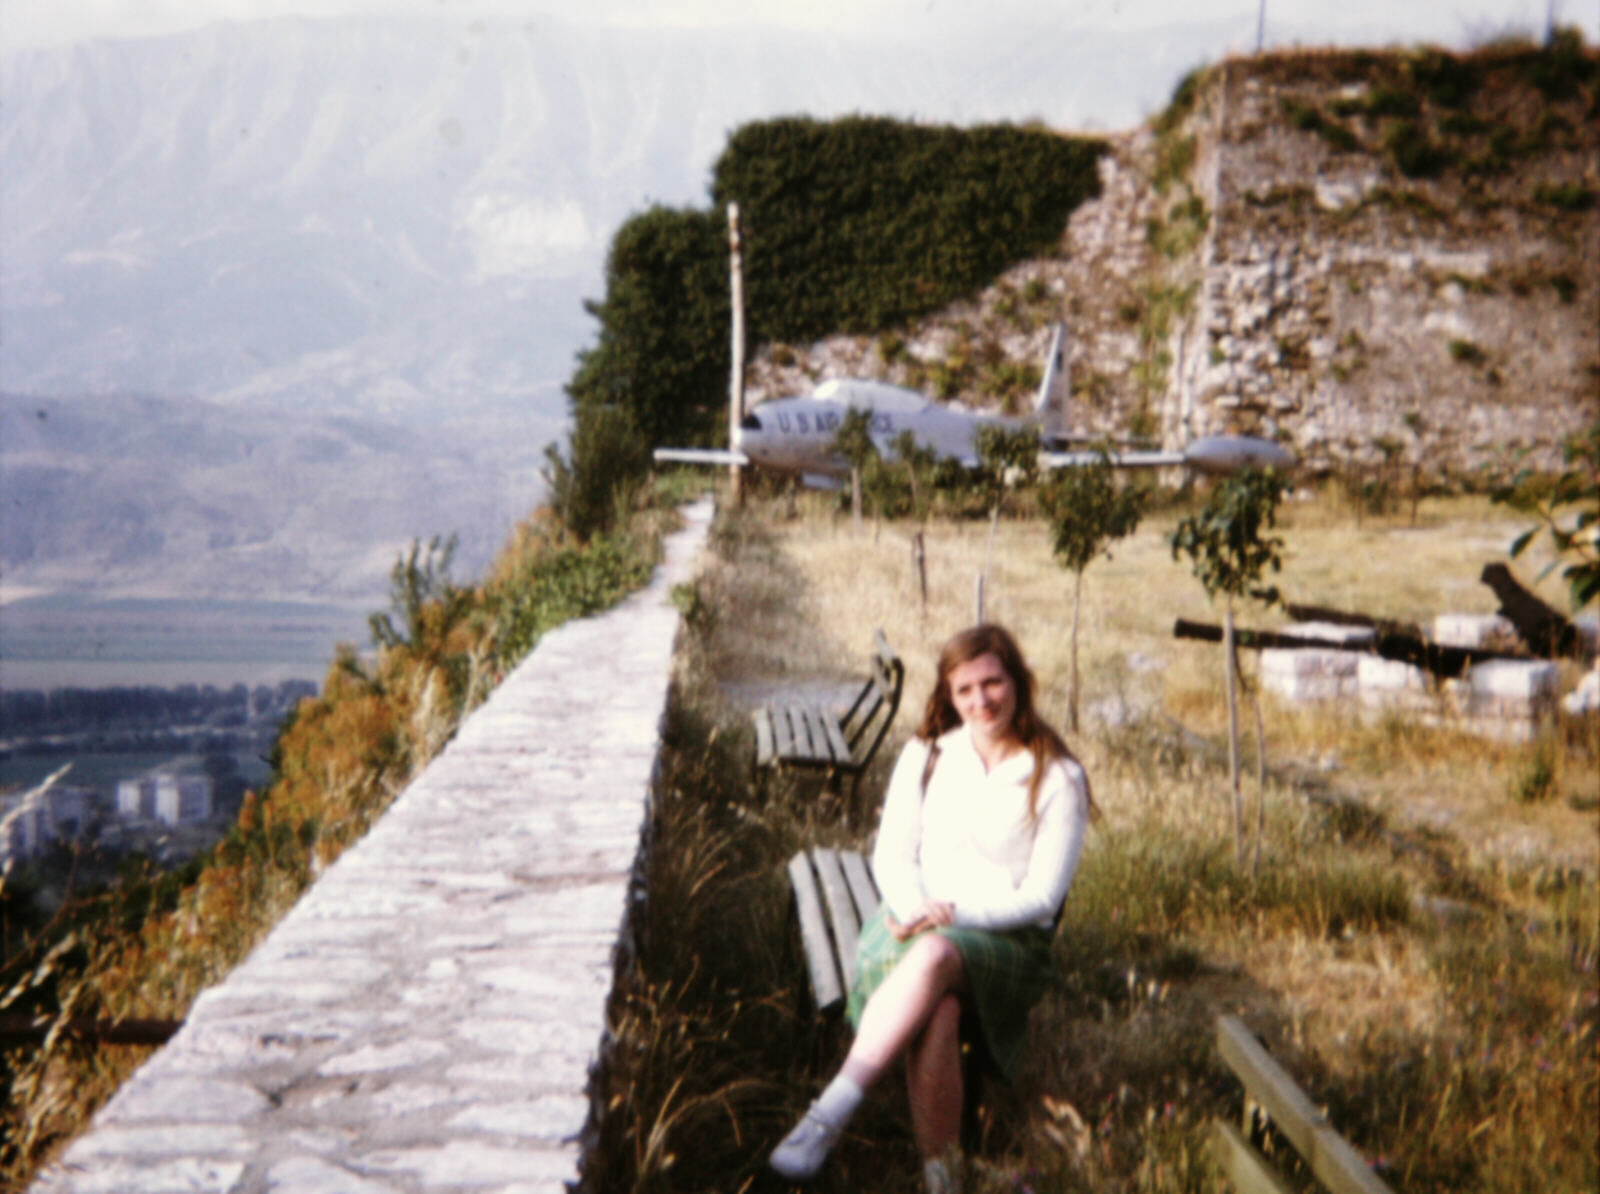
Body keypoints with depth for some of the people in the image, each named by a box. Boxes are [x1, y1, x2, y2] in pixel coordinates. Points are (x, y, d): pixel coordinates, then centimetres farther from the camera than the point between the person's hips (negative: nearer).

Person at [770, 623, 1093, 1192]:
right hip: (916, 920, 2)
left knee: (935, 956, -40)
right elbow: (892, 855, 8)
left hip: (1007, 938, -2)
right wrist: (916, 912, -14)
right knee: (937, 1012, -36)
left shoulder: (1058, 778, 0)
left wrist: (952, 914, -18)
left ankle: (828, 1115, -41)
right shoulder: (927, 754, 11)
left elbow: (1039, 897, -4)